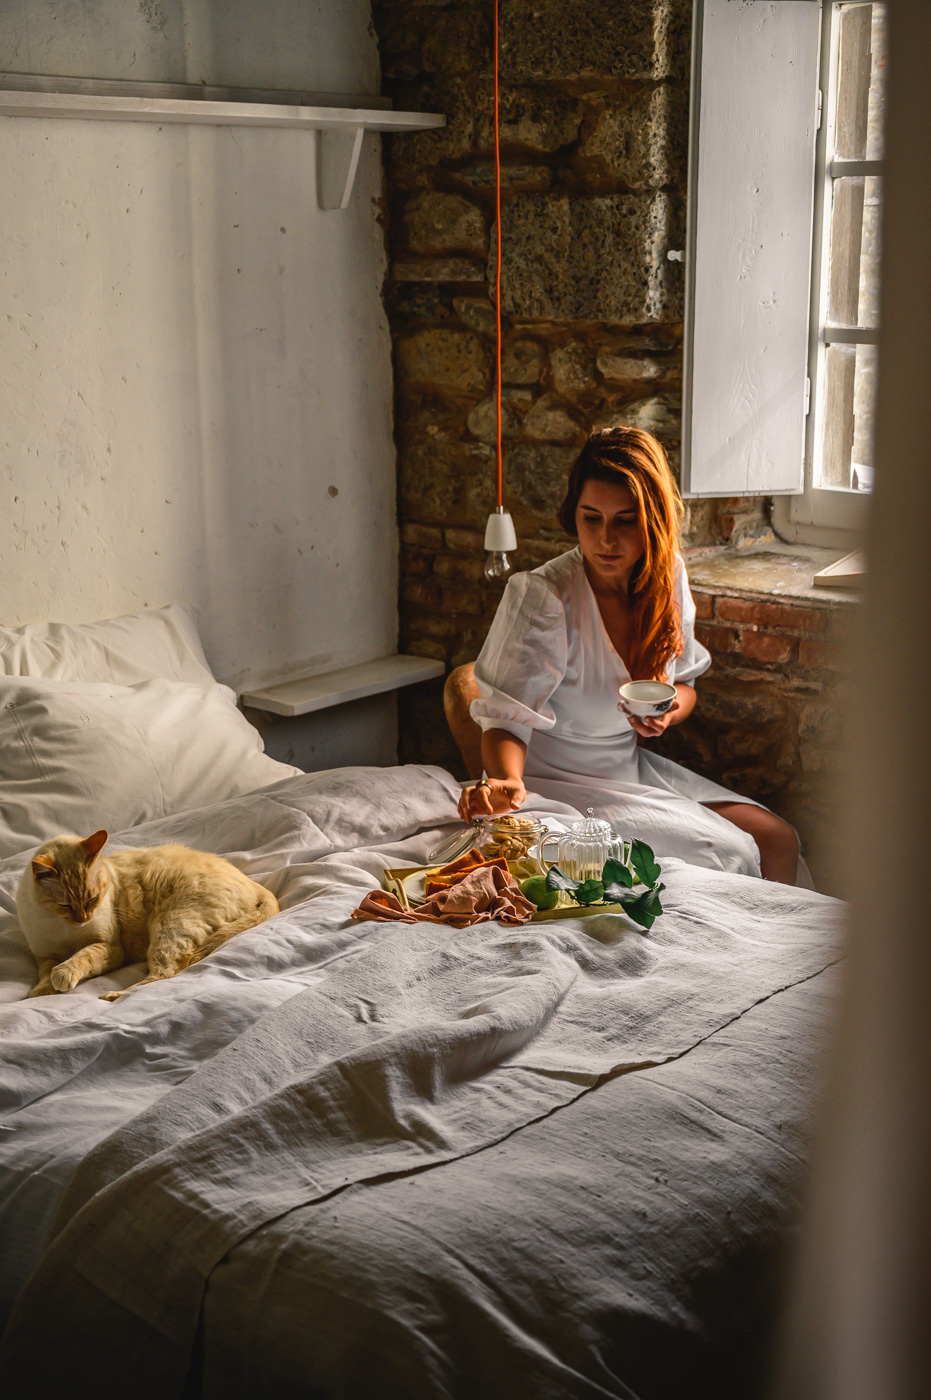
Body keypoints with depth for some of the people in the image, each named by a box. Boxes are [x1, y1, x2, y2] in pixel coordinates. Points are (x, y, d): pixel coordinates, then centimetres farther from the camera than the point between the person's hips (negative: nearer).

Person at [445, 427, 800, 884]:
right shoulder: (539, 597, -23)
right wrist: (507, 783, -49)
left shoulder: (667, 577, -4)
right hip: (560, 784, -6)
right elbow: (506, 720, -27)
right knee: (731, 855, -17)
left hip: (632, 767, 6)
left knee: (778, 841, -3)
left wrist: (670, 708, -15)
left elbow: (683, 682, 10)